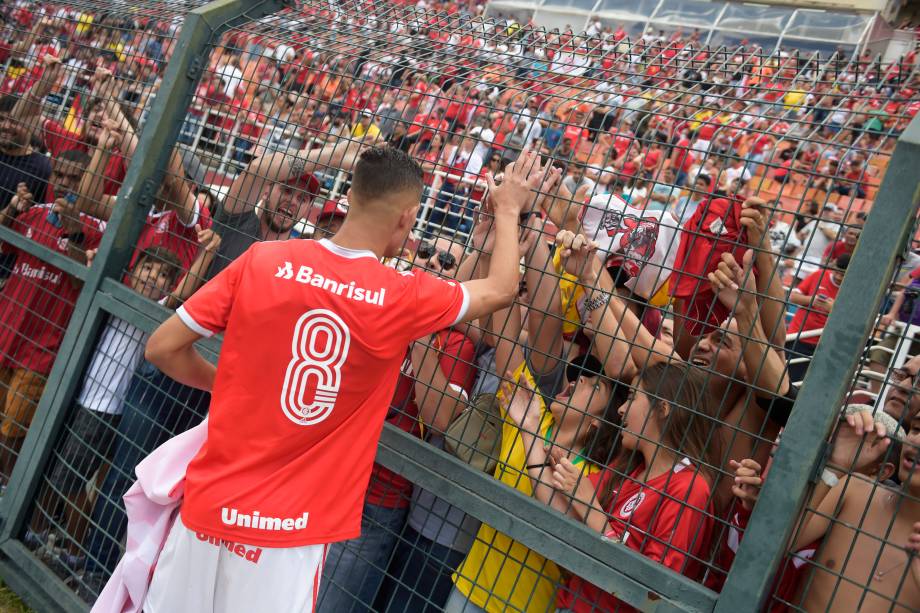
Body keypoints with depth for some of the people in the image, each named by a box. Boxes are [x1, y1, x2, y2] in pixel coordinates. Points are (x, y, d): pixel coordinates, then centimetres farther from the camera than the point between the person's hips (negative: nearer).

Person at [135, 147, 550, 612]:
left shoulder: (261, 260, -7)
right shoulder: (405, 298, -11)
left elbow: (161, 348, -1)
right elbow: (500, 290, 8)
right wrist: (508, 209, 22)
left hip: (210, 505, 3)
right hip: (289, 530, -2)